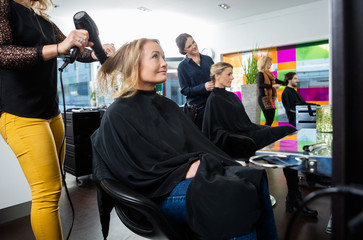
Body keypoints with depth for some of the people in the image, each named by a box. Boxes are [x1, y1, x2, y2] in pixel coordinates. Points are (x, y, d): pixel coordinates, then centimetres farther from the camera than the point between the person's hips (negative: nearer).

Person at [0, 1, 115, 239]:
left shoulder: (46, 23, 18)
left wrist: (97, 52, 3)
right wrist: (57, 48, -26)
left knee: (52, 186, 12)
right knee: (48, 192, -10)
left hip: (51, 112, 8)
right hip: (22, 114, -8)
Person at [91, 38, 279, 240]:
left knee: (255, 179, -14)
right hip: (159, 191, -6)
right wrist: (187, 170, -17)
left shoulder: (167, 105, 16)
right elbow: (142, 168, -12)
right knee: (237, 196, -26)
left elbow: (198, 144, 10)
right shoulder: (118, 114, -6)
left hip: (189, 173, 7)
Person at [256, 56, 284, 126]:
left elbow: (276, 80, 28)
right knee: (269, 120, -13)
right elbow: (259, 85, -25)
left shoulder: (269, 74, 17)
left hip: (270, 99, 9)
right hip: (264, 99, -9)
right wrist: (272, 86, -28)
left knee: (271, 120, 6)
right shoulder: (260, 74, -8)